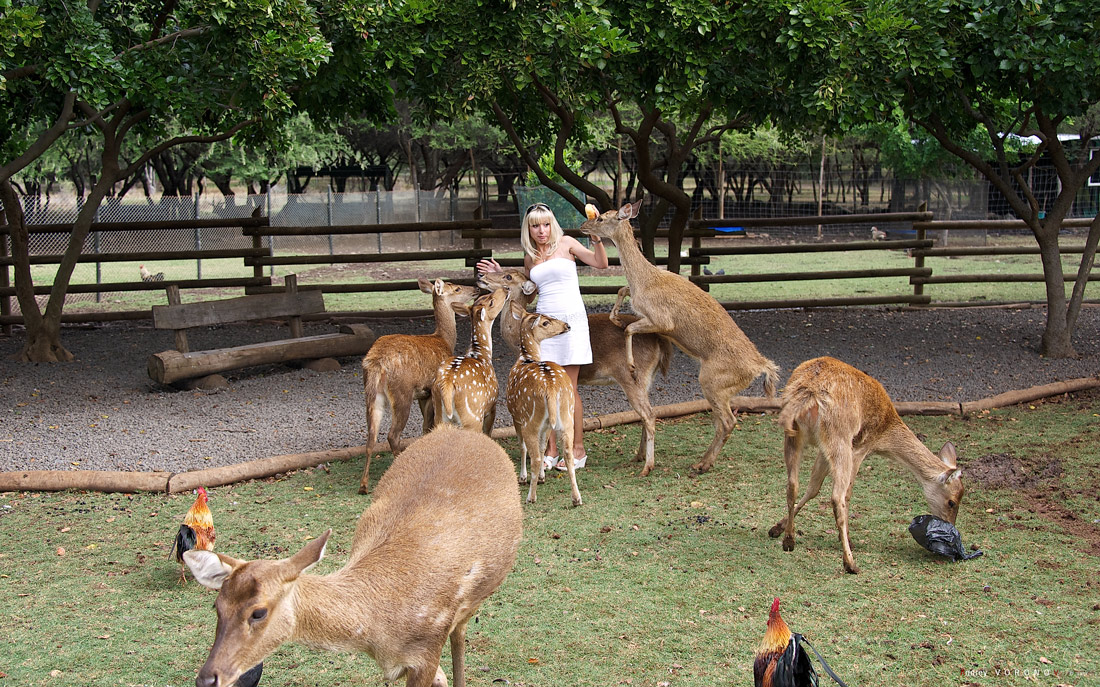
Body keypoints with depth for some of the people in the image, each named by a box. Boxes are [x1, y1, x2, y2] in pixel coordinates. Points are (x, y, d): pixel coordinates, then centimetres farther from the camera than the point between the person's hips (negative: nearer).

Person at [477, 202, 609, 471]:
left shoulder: (566, 243, 2)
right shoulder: (530, 256, 14)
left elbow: (601, 263, -3)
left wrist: (597, 240, -19)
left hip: (570, 319, -5)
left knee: (569, 387, -4)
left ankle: (578, 449, 5)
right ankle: (551, 451, 9)